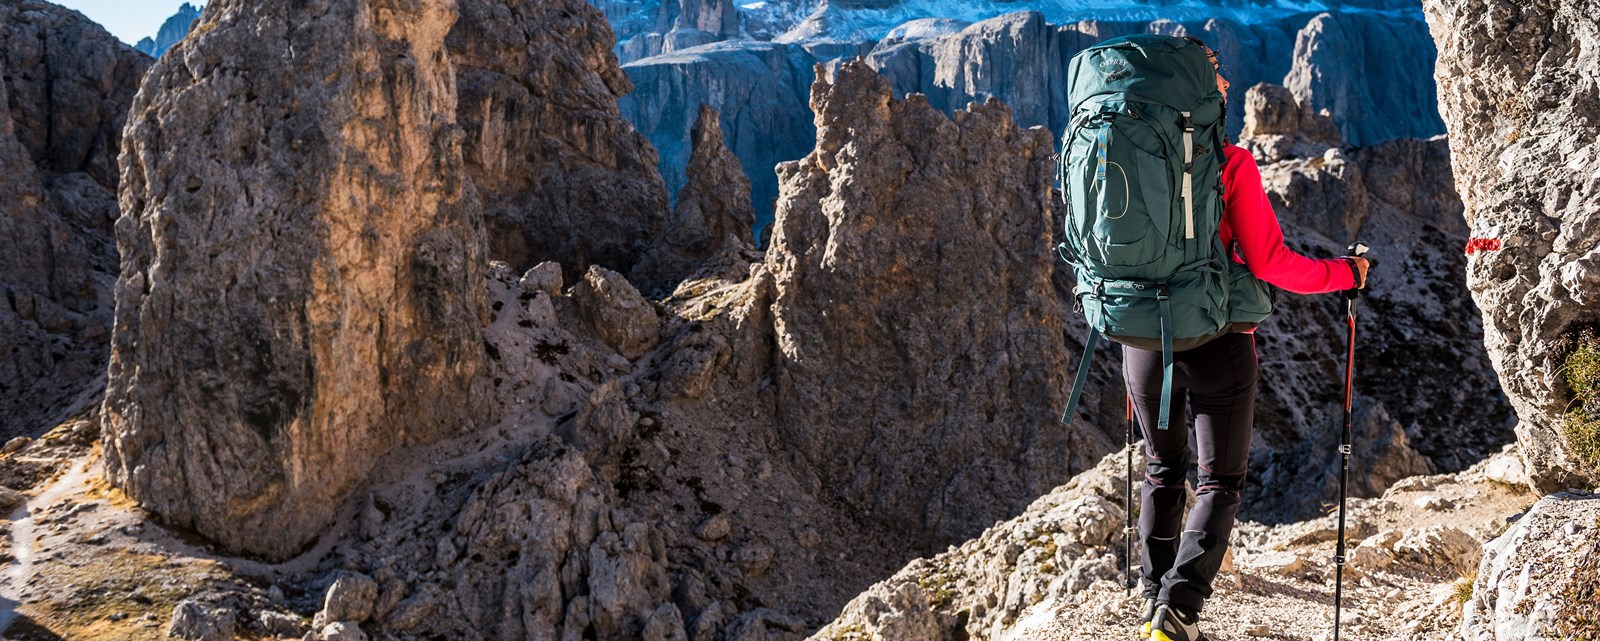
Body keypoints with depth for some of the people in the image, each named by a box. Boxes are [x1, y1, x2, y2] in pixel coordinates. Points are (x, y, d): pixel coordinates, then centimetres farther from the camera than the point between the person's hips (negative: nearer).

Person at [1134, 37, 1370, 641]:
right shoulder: (1231, 163, -13)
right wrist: (1346, 272, 1)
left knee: (1162, 473, 21)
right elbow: (1270, 263, -14)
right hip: (1217, 344, -4)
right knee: (1220, 482, 8)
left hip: (1145, 341, 4)